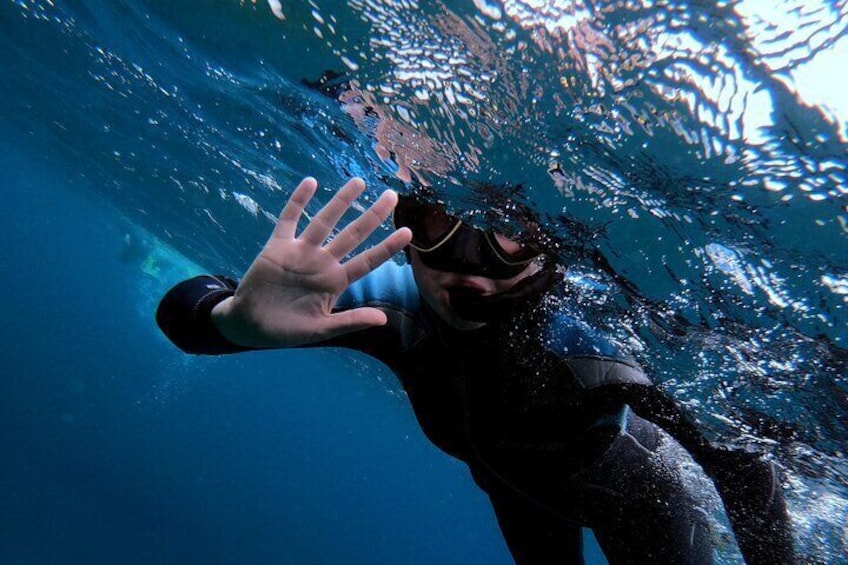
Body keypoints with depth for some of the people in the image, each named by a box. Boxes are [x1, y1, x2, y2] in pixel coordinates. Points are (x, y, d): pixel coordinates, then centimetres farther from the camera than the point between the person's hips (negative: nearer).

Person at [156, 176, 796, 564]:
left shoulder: (603, 338, -44)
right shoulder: (396, 305, -36)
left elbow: (746, 469, -30)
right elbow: (186, 309, -36)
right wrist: (238, 319, -57)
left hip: (627, 489, -2)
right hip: (518, 486, 3)